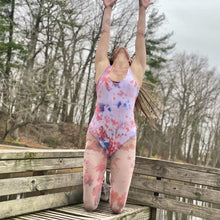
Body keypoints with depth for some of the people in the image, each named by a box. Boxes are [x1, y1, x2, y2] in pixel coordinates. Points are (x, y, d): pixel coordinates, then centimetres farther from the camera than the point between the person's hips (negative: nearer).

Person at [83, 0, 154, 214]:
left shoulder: (135, 72, 11)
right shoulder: (102, 68, 11)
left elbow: (140, 36, 15)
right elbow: (105, 33, 17)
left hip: (125, 141, 0)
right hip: (97, 138, 0)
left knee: (117, 208, 1)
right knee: (90, 205, -1)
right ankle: (96, 177, 32)